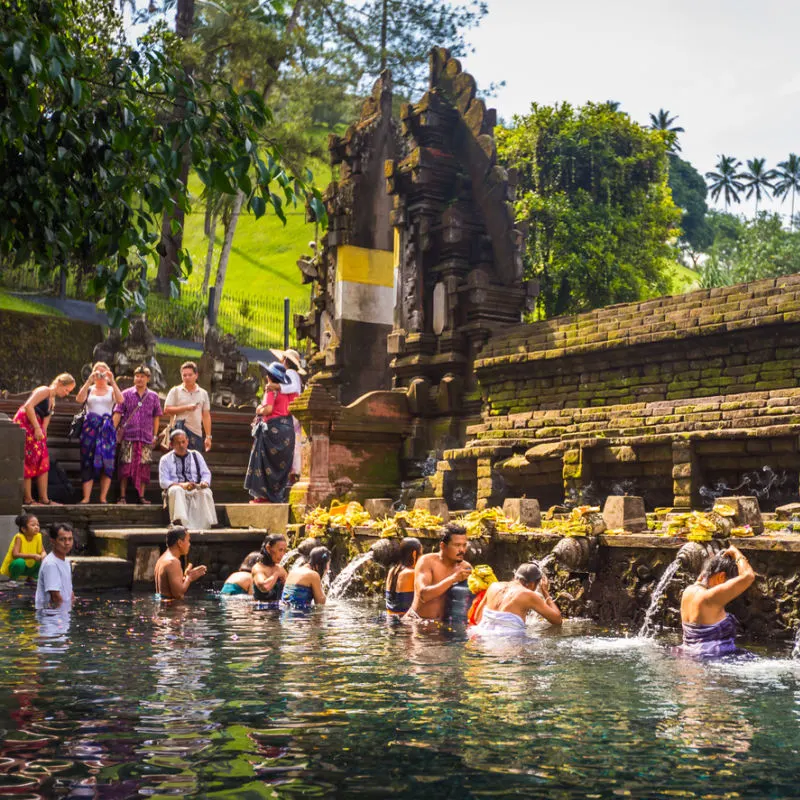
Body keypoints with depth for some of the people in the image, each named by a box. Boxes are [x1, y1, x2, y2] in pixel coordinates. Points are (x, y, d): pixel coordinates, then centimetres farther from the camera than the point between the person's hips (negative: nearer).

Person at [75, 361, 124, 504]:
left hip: (107, 428, 0)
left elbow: (120, 400, -9)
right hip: (90, 427, 0)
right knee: (88, 461, -5)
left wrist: (112, 381, -15)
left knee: (107, 462, -6)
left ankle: (103, 498, -1)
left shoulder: (111, 390, 12)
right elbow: (79, 399, -7)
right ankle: (86, 498, -6)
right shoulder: (89, 389, 13)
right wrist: (89, 381, -14)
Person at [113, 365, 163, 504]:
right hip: (128, 436, -2)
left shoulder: (153, 396, 11)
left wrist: (154, 435, 9)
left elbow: (156, 417, 14)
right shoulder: (126, 394, 5)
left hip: (146, 437, 2)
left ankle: (141, 496, 9)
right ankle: (122, 496, 1)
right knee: (125, 465, -4)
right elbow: (118, 413, 3)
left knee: (144, 467, 2)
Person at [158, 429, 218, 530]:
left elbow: (206, 473, 14)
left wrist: (205, 482, -11)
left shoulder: (196, 455, 20)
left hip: (197, 490, 1)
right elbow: (163, 482, 1)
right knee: (176, 490, -38)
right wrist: (181, 485, -18)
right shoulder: (166, 459, 12)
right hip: (177, 489, -1)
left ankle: (204, 526, -43)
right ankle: (182, 524, -50)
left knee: (206, 492, -33)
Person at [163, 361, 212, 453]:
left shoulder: (203, 393, 13)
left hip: (197, 433, 3)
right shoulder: (175, 391, 5)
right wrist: (186, 408, -12)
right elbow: (167, 409, -3)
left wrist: (208, 436, 7)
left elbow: (206, 416, 12)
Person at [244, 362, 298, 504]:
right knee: (282, 464, 12)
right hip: (287, 427, 7)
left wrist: (259, 411, -3)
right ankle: (280, 495, 15)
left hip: (272, 428, -7)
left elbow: (268, 409, -22)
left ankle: (264, 495, 2)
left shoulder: (271, 389, -12)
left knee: (266, 463, 1)